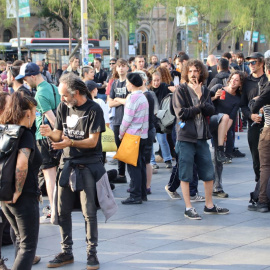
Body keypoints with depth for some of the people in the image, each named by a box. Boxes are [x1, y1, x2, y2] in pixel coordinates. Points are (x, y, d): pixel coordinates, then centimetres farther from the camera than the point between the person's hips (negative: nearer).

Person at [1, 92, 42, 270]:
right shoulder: (26, 134, -15)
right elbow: (22, 163, -32)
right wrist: (18, 191, -21)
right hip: (25, 198, -7)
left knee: (21, 238, 25)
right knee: (28, 245, 1)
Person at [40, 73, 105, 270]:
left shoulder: (94, 110, -10)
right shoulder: (63, 107, 6)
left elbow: (92, 141, -14)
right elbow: (59, 135, 7)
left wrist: (70, 142, -29)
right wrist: (50, 133, -16)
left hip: (88, 165, -5)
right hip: (67, 163, 5)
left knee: (89, 211, -3)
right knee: (63, 211, 6)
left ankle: (92, 252, 8)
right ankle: (67, 252, 18)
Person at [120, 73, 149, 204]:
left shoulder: (132, 97, -15)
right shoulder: (143, 97, 12)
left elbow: (127, 119, -16)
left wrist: (121, 134, -4)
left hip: (133, 135, -9)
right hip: (143, 135, 9)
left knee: (133, 166, -6)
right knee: (141, 165, 12)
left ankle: (135, 196, -5)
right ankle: (142, 194, 17)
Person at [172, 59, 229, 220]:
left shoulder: (204, 91, 12)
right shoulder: (181, 91, -3)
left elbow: (211, 111, -1)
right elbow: (182, 113, -14)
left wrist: (200, 97, -13)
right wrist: (200, 107, -7)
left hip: (202, 137, 5)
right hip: (185, 137, -5)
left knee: (209, 173, 10)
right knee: (185, 174, 0)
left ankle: (209, 206, 23)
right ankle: (188, 208, 8)